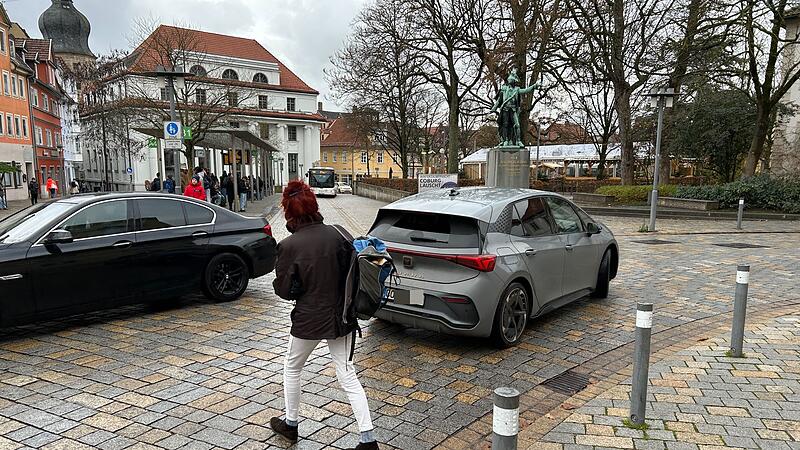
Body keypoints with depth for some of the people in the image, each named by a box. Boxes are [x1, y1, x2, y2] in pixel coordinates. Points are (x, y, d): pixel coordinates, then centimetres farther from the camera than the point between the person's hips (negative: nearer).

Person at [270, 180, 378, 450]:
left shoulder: (289, 246, -16)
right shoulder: (334, 234, -5)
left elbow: (284, 290, -10)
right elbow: (352, 268, 2)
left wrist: (277, 283, 10)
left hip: (308, 320, -3)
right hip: (340, 316, 4)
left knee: (292, 368, 23)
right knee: (347, 375, 10)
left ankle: (290, 424, 37)